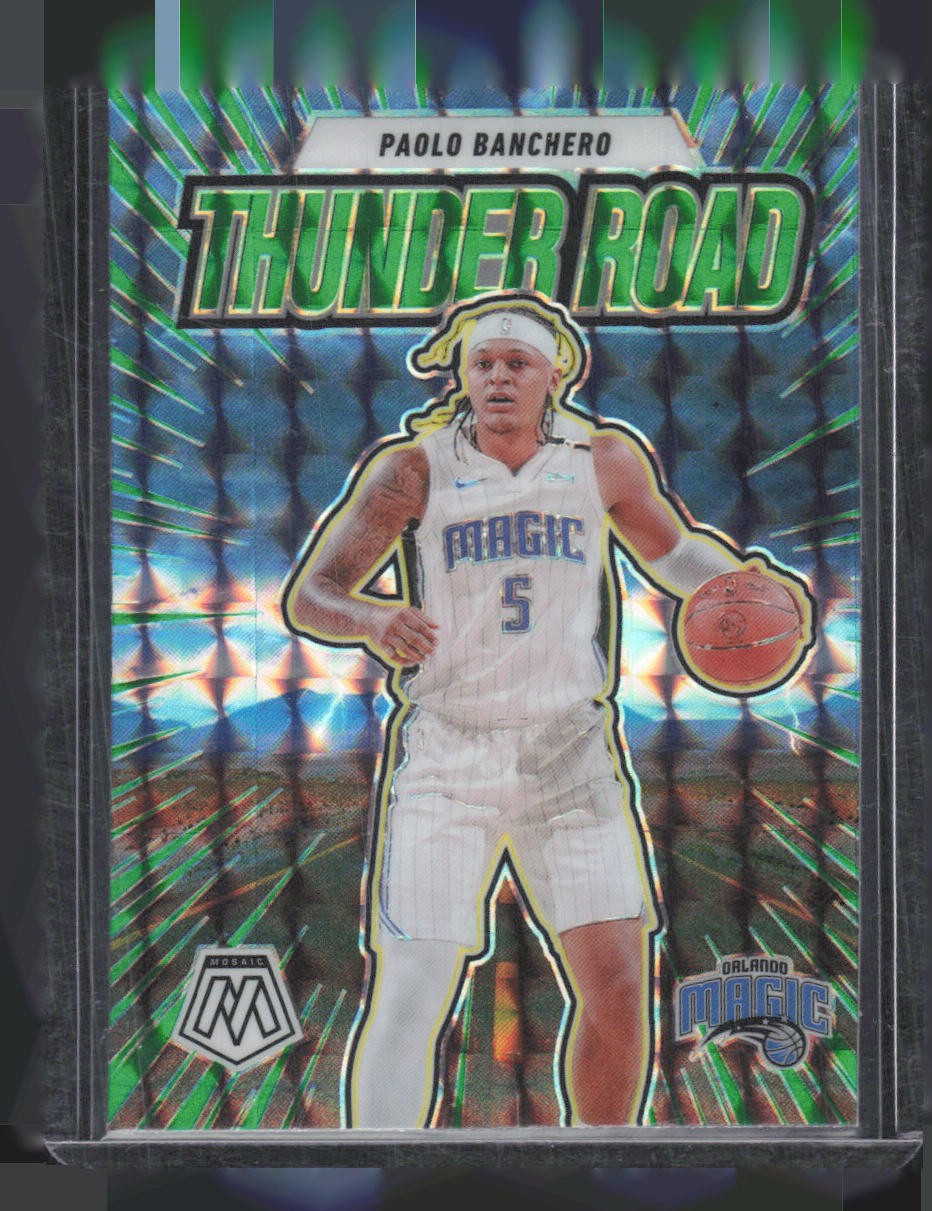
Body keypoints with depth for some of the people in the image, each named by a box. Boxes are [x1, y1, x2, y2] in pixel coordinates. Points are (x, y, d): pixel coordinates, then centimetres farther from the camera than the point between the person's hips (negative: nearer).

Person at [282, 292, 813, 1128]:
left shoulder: (604, 461, 5)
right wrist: (373, 621, -27)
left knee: (619, 985, 1)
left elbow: (671, 554, 20)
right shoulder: (415, 468, -2)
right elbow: (308, 597, -4)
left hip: (568, 754, 2)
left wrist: (734, 579, -2)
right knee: (411, 993, -7)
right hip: (445, 756, -2)